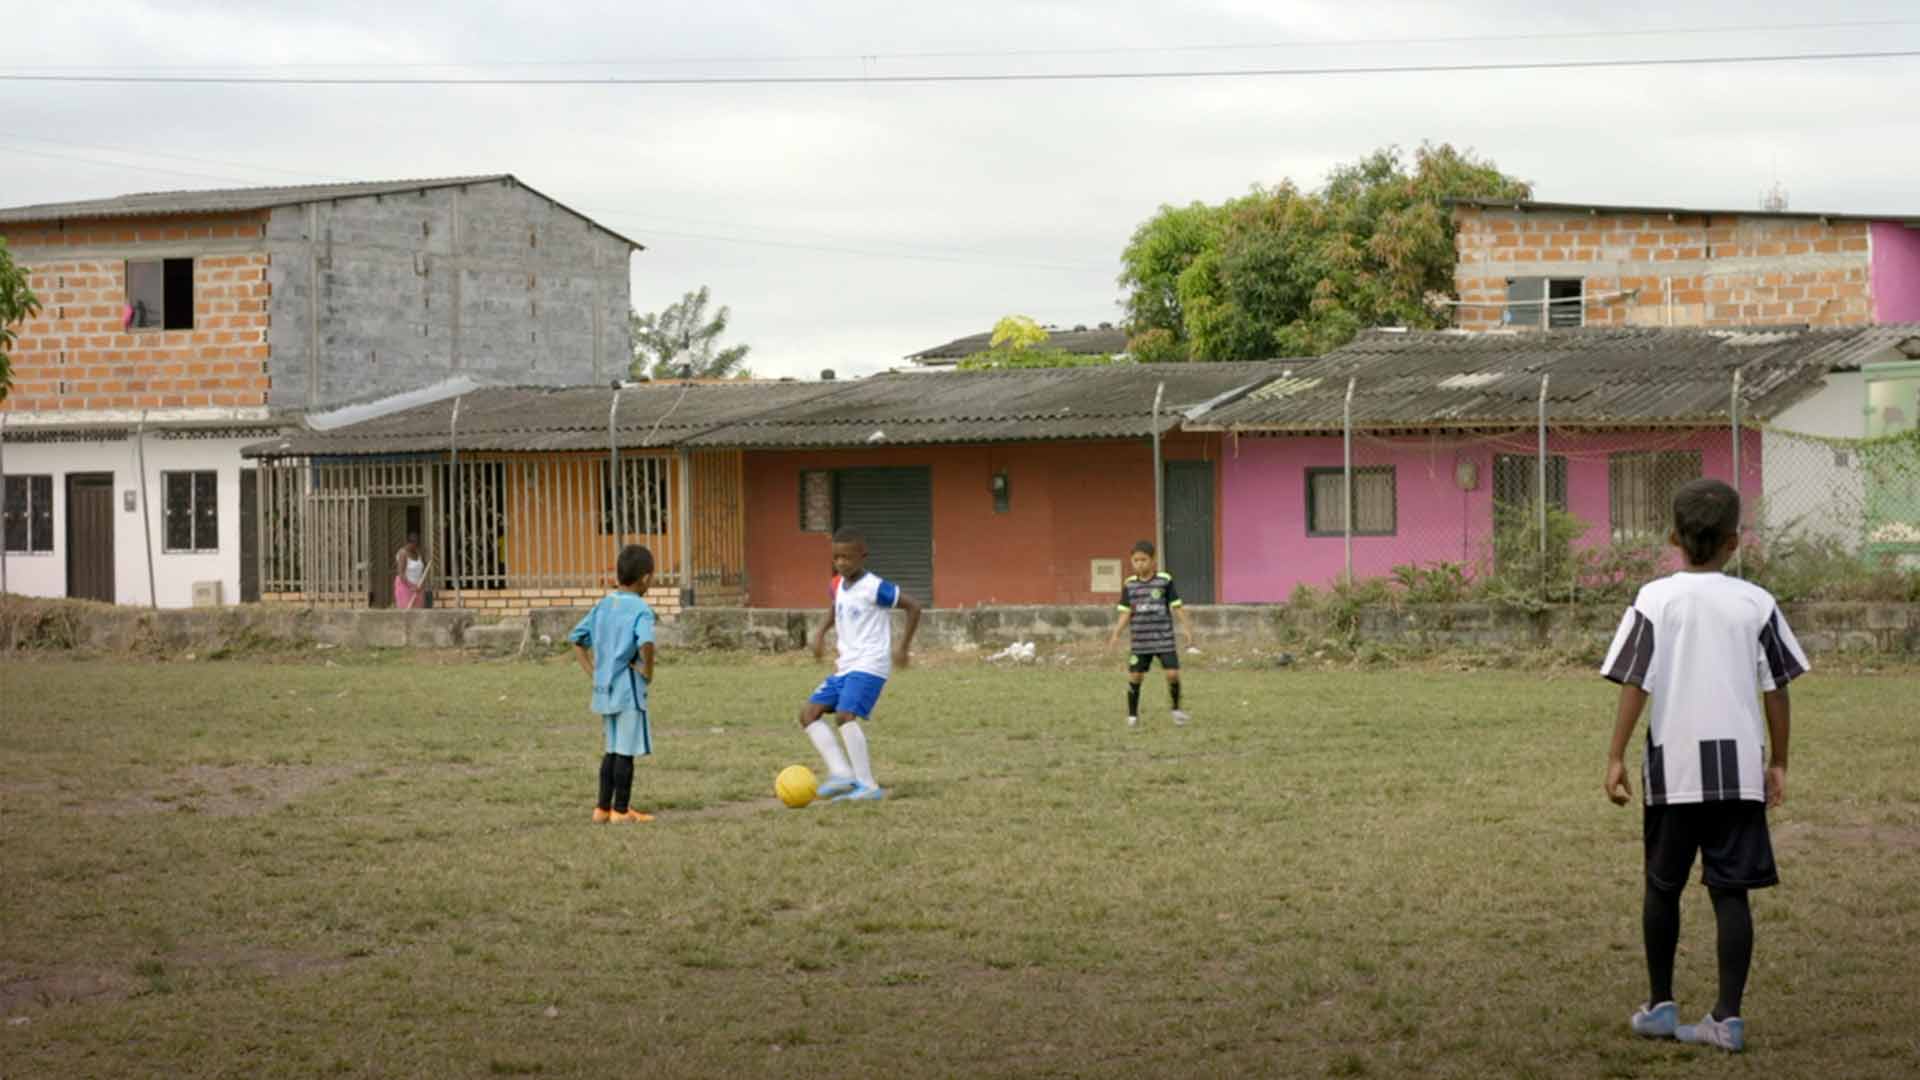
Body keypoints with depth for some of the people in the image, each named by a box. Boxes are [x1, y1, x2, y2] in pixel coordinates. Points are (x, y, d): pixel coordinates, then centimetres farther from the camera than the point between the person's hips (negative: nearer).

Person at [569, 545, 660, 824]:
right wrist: (648, 672, -16)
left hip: (604, 687, 7)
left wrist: (592, 672, 12)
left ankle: (603, 807, 19)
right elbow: (646, 643, -32)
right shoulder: (641, 610, -14)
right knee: (626, 751, 1)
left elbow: (577, 638, 13)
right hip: (629, 688, -7)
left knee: (613, 749, 17)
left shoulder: (603, 605, 8)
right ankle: (621, 810, 5)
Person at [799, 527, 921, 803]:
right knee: (809, 713, -1)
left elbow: (913, 607, -9)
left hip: (869, 666, -9)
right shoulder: (838, 585, 10)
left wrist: (903, 647, -8)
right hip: (845, 666, 9)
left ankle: (868, 785, -24)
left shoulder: (874, 588, -13)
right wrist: (821, 633, 18)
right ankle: (841, 772, -10)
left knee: (846, 715, -26)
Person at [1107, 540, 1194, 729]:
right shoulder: (1129, 585, 2)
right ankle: (1132, 715, 15)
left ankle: (1177, 709, 15)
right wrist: (1116, 633, -7)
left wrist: (1187, 626, -7)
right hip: (1140, 641, 2)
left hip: (1164, 639, -2)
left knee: (1172, 674, -8)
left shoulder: (1164, 581, -4)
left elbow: (1177, 606, 0)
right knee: (1134, 676, 0)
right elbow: (1126, 614, 4)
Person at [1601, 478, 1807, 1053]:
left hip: (1673, 769, 0)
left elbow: (1634, 685, -7)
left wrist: (1616, 758, -2)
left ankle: (1660, 1006, 21)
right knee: (1731, 892, 3)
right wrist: (1778, 763, 12)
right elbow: (1776, 689, 3)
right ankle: (1727, 1017, -1)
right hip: (1739, 771, 1)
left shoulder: (1655, 600, -3)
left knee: (1662, 886, 15)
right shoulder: (1756, 603, 1)